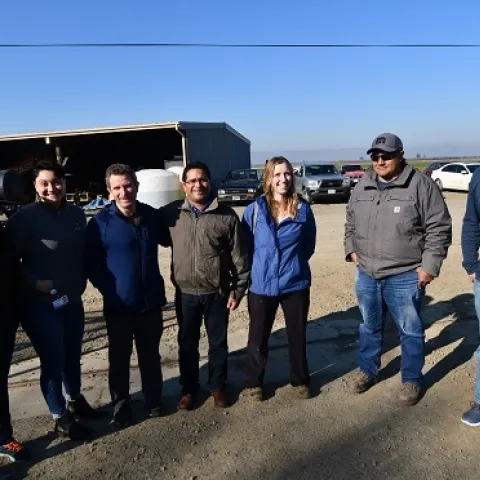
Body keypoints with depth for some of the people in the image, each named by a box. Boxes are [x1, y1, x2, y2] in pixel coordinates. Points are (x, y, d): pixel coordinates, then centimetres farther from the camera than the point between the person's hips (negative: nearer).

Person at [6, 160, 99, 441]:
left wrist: (82, 282, 6)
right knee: (53, 360, 4)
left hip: (72, 299, 5)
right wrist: (35, 283, -19)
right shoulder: (24, 218, -13)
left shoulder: (77, 214, 2)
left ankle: (75, 400, 43)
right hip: (40, 303, -5)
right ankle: (61, 418, 23)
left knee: (73, 355, 20)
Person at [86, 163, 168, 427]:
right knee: (119, 359, 13)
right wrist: (109, 290, -10)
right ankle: (121, 406, 32)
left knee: (150, 355, 17)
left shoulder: (152, 215, -1)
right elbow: (91, 264, -5)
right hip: (119, 306, -2)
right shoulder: (100, 222, -11)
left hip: (151, 302, 3)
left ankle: (154, 400, 36)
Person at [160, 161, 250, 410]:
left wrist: (238, 289, -4)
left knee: (218, 343, 14)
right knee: (187, 343, 15)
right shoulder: (171, 213, -3)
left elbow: (239, 257, -3)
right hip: (185, 293, 1)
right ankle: (188, 388, 34)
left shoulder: (227, 215, -6)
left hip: (217, 293, -1)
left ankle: (218, 386, 35)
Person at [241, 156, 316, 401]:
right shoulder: (254, 210, -8)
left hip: (295, 284, 1)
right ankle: (254, 383, 31)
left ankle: (300, 381, 36)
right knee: (258, 338, 10)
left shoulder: (303, 209, -5)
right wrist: (260, 268, 5)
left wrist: (294, 265, 6)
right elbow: (245, 246, 2)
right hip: (261, 285, -1)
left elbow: (309, 246, 8)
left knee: (298, 336, 15)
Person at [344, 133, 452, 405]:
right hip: (366, 275, 5)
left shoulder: (421, 185, -10)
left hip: (404, 277, -5)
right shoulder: (363, 186, 6)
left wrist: (429, 265, -13)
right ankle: (368, 370, 38)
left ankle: (412, 380, 29)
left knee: (410, 330, 10)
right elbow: (351, 223, 19)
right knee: (370, 327, 19)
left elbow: (439, 228, -10)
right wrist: (352, 250, 9)